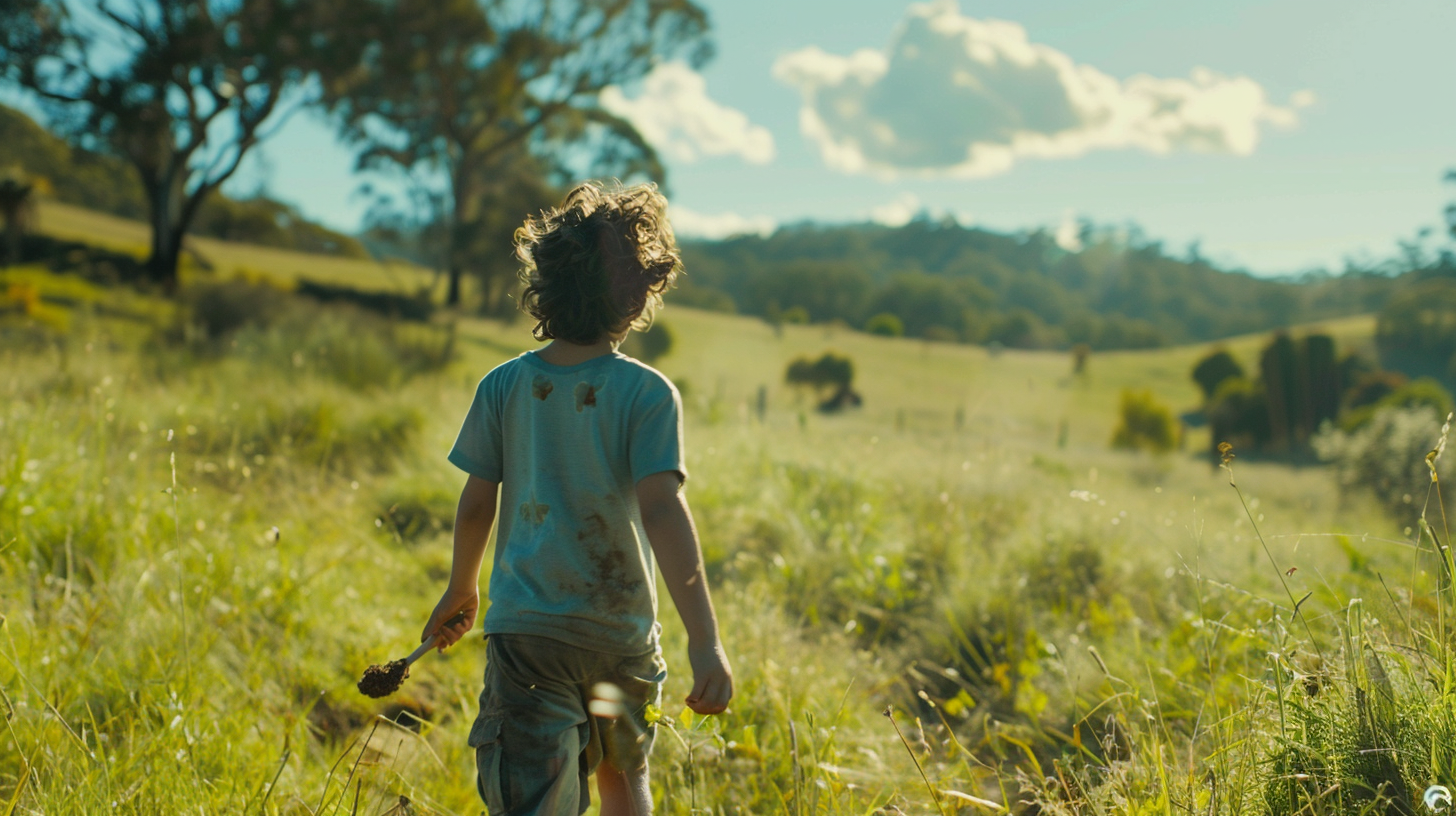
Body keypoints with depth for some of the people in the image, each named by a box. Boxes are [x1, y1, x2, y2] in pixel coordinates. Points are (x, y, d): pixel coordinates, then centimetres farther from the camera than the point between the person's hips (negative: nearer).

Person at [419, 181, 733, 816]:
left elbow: (476, 506, 2)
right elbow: (662, 511, -21)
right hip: (624, 635, 0)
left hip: (526, 627, 0)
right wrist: (705, 640, -25)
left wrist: (460, 590, 21)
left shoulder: (504, 386, -3)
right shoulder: (648, 395, -11)